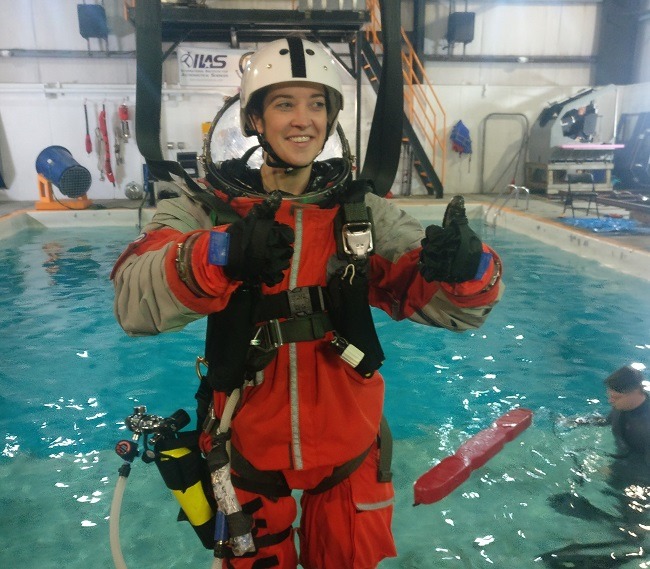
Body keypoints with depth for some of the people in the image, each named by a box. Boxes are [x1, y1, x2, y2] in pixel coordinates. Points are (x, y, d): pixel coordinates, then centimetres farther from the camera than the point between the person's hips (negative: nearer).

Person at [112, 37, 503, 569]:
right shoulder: (209, 206, -9)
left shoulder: (365, 211, -4)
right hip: (247, 451, 0)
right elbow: (134, 300, -23)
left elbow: (452, 305, -12)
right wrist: (220, 256, -42)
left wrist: (465, 267, -35)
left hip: (349, 454, 1)